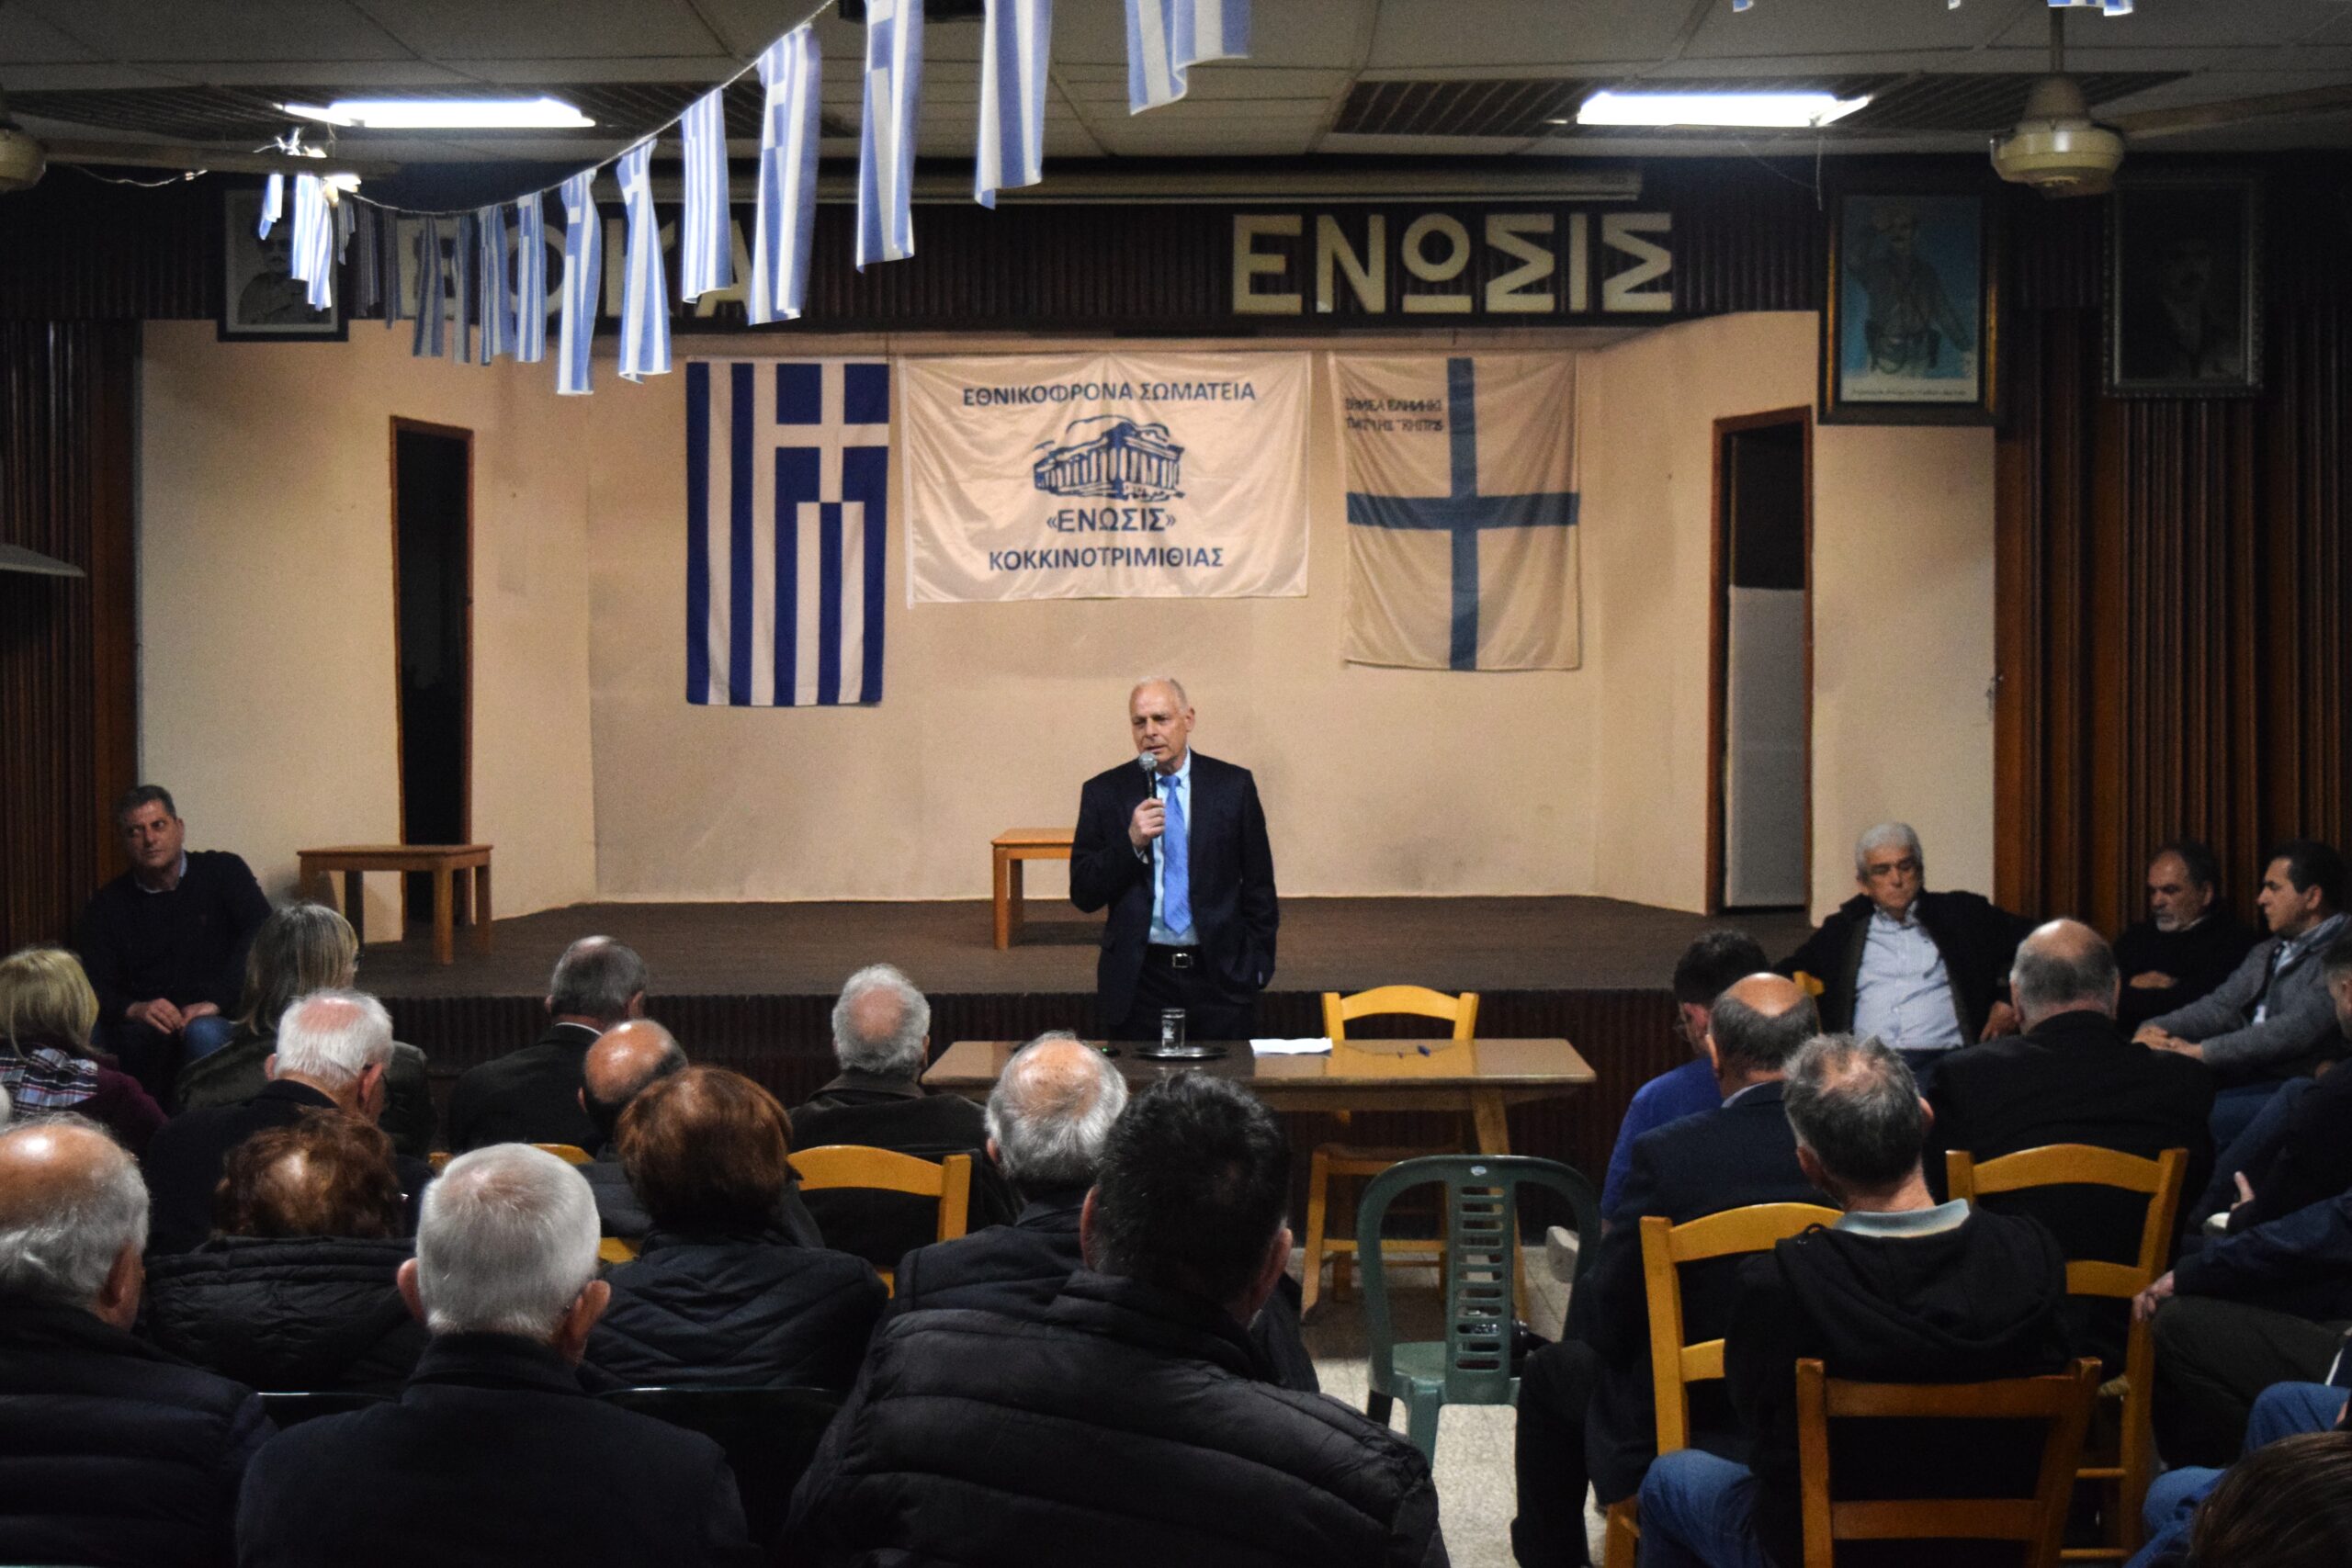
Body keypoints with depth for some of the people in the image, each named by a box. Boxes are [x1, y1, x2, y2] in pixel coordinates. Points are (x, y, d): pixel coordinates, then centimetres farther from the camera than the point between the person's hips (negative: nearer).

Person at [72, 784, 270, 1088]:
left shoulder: (223, 872, 7)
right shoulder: (107, 906, 14)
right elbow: (93, 987, 6)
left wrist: (217, 1000, -20)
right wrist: (133, 1009, -18)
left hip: (219, 1019, -2)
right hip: (143, 1028, 2)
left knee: (204, 1033, -38)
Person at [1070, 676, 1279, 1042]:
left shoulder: (1233, 786, 4)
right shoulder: (1104, 792, 3)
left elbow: (1259, 887, 8)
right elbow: (1083, 894, -2)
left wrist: (1257, 966, 3)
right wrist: (1132, 842, -15)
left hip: (1219, 974, 0)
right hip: (1139, 979, 0)